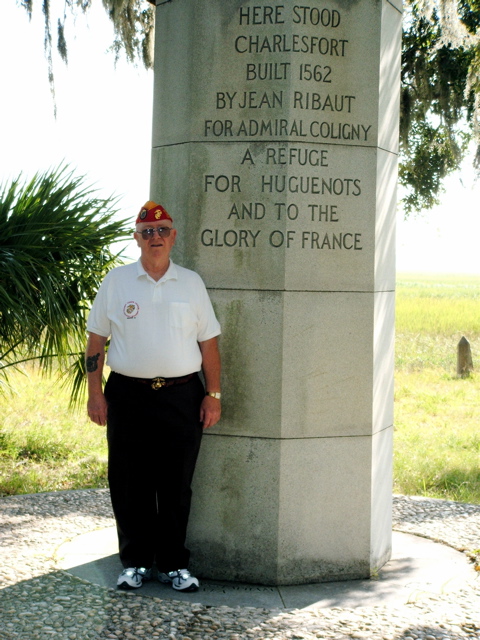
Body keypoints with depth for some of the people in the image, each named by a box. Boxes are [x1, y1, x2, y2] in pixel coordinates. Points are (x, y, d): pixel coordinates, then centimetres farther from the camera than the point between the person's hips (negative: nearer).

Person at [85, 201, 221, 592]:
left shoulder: (191, 283, 9)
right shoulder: (116, 282, 6)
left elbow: (208, 342, 9)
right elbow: (96, 340, 7)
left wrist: (213, 394, 3)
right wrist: (95, 393, 0)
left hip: (182, 395, 0)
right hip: (128, 395, 0)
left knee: (177, 485, 5)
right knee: (130, 485, 4)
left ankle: (174, 564, 16)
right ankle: (136, 563, 16)